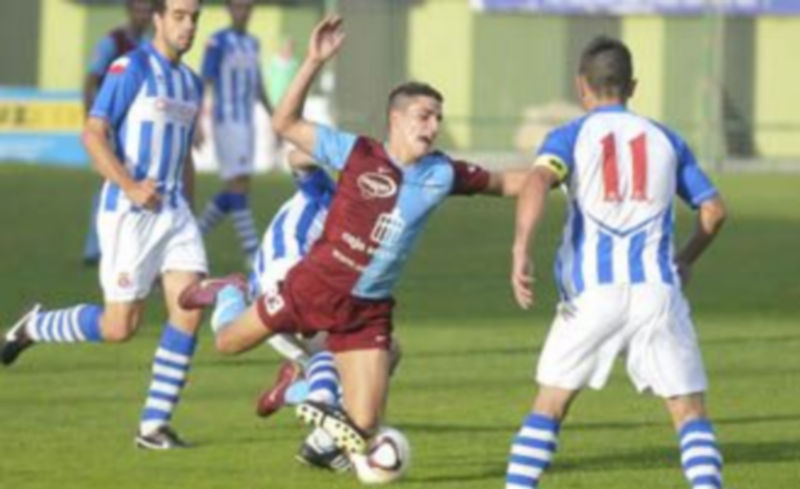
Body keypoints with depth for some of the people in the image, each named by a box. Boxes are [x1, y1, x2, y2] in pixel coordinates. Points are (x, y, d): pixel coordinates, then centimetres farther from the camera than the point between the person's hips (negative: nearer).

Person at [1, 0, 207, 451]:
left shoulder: (191, 83, 14)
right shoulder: (131, 69, -9)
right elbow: (94, 134, -14)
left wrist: (188, 210, 21)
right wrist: (129, 186, -24)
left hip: (174, 211, 7)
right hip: (128, 212, -7)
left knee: (190, 308, -9)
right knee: (120, 326, -7)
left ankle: (155, 423, -3)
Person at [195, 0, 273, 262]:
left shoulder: (252, 43, 14)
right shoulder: (218, 42, -8)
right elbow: (204, 83, -10)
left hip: (247, 121, 8)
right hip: (226, 120, -8)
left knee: (236, 189, 9)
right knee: (238, 184, -10)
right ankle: (252, 252, -12)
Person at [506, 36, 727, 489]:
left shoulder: (570, 137, 7)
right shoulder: (665, 140, 15)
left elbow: (538, 182, -14)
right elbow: (714, 210, 16)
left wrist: (522, 252, -23)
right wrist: (686, 261, 32)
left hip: (592, 293, -1)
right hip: (657, 290, 1)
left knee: (550, 405, 10)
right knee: (689, 410, 4)